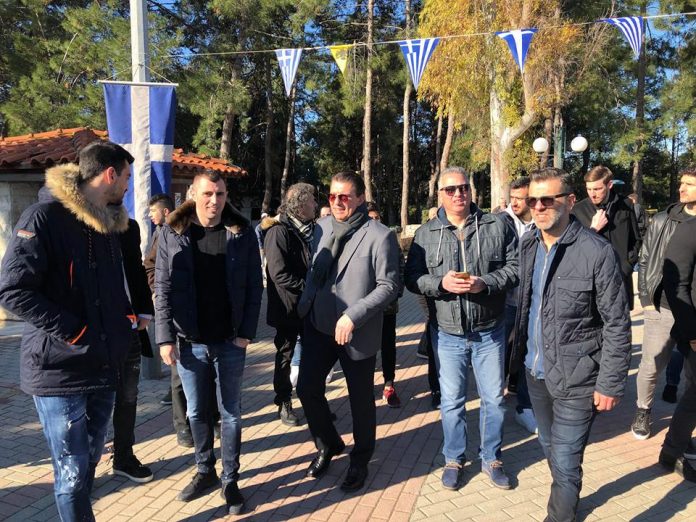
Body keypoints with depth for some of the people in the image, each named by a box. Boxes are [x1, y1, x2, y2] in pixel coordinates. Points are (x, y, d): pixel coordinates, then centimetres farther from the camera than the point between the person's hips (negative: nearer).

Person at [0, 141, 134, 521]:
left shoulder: (109, 223, 12)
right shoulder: (45, 216, -13)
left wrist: (125, 317, 6)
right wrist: (75, 331, -18)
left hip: (102, 366, 7)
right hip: (60, 370, -7)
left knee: (88, 465, 19)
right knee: (73, 472, 3)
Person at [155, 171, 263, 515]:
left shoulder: (242, 233, -3)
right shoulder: (172, 234, -1)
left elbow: (254, 287, -2)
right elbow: (163, 289, -1)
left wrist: (246, 332, -8)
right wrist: (166, 338, -5)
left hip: (230, 341, -1)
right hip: (189, 341, 1)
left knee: (231, 414, 10)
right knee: (197, 412, 15)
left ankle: (230, 480, 26)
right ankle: (205, 472, 36)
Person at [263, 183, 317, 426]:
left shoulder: (311, 229, 9)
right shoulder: (279, 231, -15)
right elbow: (279, 273, -22)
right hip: (288, 307, -6)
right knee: (285, 356, 10)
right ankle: (284, 404, 26)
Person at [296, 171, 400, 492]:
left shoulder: (379, 236, -13)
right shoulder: (322, 227, 5)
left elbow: (388, 286, -15)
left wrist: (353, 316, -22)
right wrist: (305, 303, 4)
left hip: (357, 332, -5)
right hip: (318, 324, 5)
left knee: (361, 399, 10)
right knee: (308, 388, 8)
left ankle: (360, 460, 35)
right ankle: (328, 445, 36)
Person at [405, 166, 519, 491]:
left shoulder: (496, 226, -2)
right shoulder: (426, 234, 0)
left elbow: (514, 266, -3)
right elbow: (412, 277, -1)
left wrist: (485, 283, -20)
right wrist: (440, 283, -20)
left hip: (489, 332, 0)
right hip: (448, 333, 0)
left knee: (493, 398, 13)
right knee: (451, 401, 13)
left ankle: (491, 459, 35)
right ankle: (454, 459, 33)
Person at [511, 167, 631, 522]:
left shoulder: (597, 252, -18)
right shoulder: (527, 244, 1)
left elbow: (617, 325, -13)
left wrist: (610, 384, -12)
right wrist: (520, 353, 10)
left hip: (575, 379, -6)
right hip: (535, 371, 7)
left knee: (565, 462, 2)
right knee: (549, 448, 23)